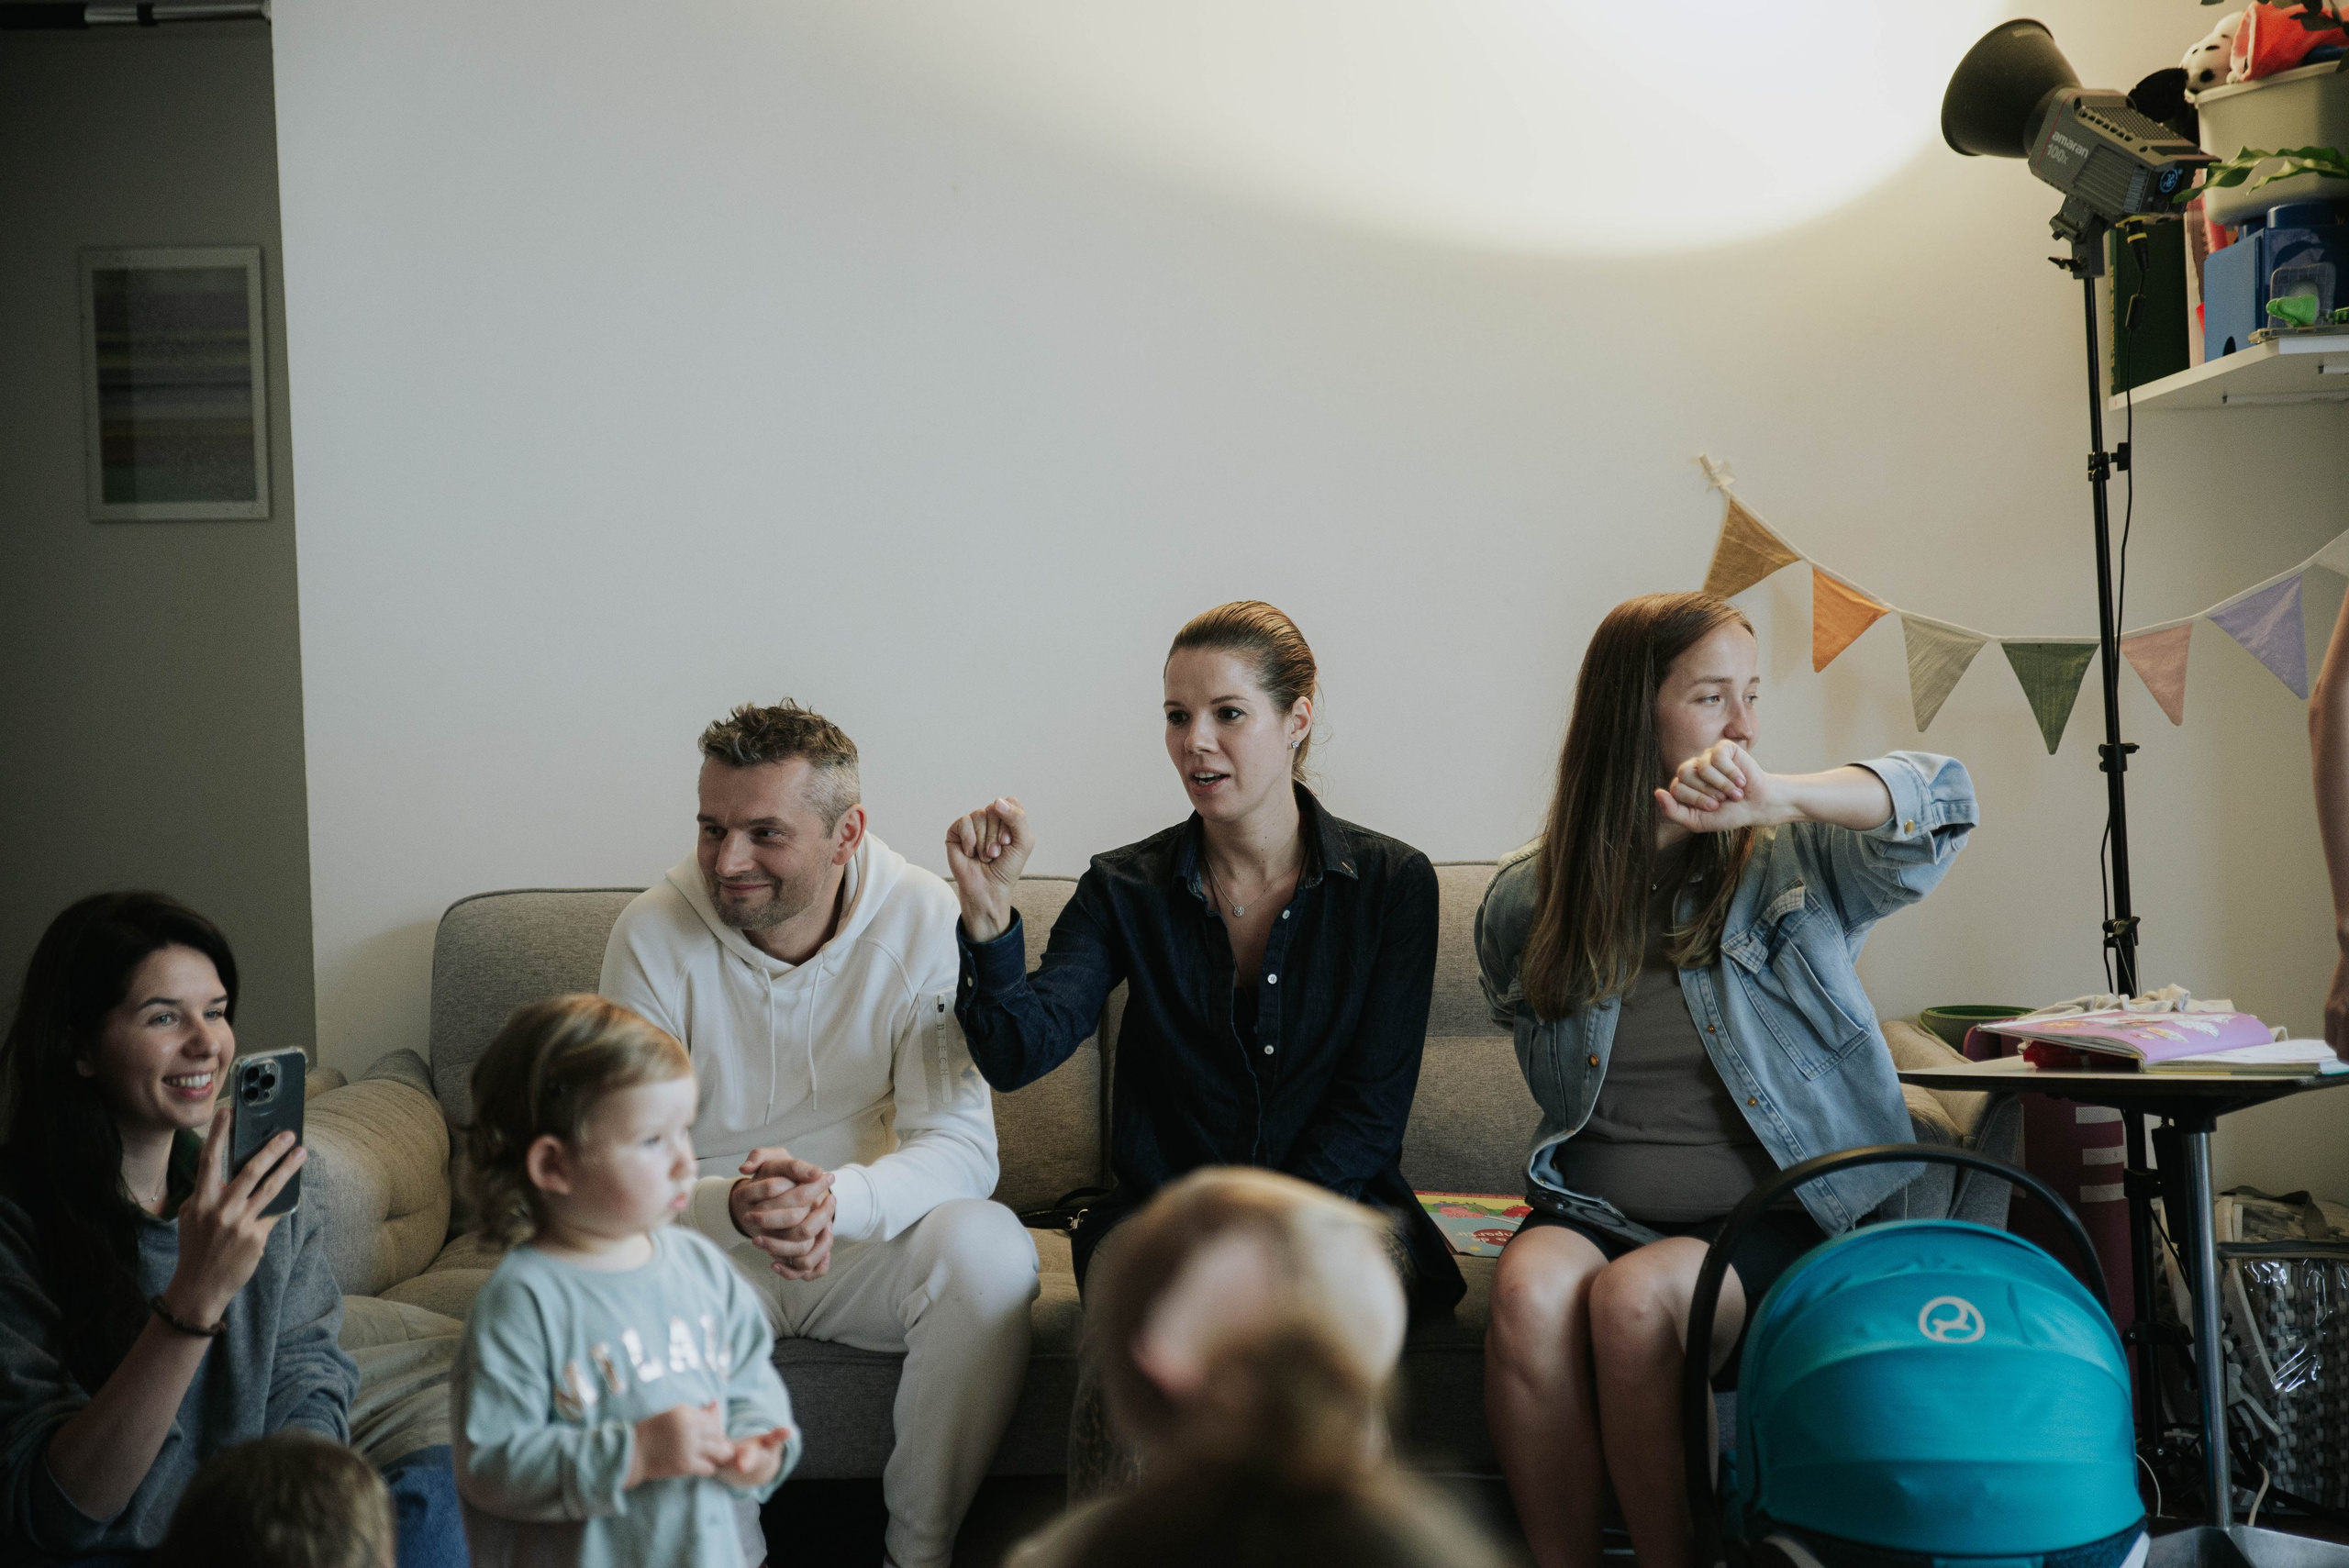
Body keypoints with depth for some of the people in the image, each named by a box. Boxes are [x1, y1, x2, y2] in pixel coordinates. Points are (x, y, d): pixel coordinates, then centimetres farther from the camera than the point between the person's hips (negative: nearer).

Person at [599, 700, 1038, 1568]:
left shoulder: (923, 921, -12)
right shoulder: (653, 934, -12)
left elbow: (963, 1146, -16)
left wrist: (837, 1197, -37)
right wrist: (734, 1207, -36)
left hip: (871, 1237, 1)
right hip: (709, 1243, 0)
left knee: (990, 1248, -29)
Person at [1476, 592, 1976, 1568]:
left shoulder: (1795, 862, 2)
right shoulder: (1524, 902, 7)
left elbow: (1944, 800, -17)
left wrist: (1776, 795, -32)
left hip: (1772, 1217, -2)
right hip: (1594, 1210, 2)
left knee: (1636, 1295, -32)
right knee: (1529, 1287, -31)